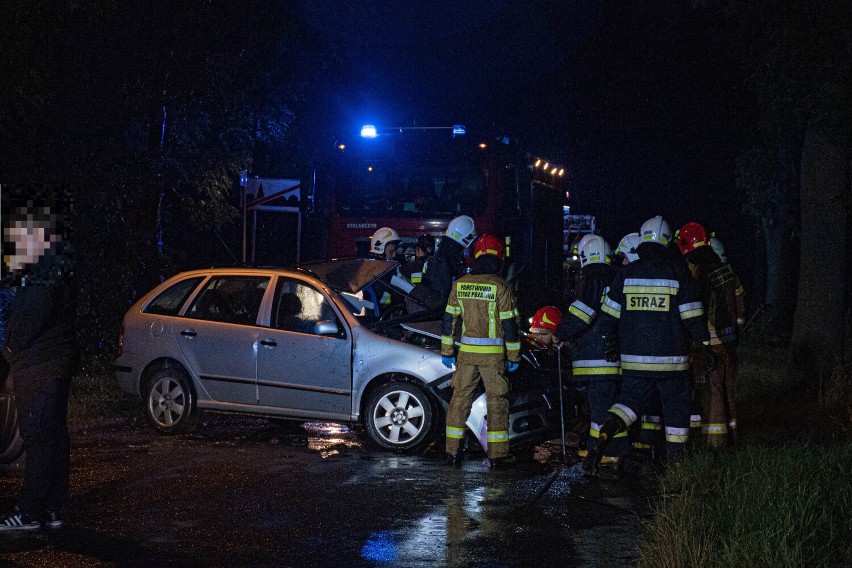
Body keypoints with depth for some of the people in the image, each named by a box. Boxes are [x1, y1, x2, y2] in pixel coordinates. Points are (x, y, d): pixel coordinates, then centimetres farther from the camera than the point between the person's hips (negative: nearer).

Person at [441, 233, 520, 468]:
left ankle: (453, 451, 13)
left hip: (467, 352, 3)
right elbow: (509, 325, -9)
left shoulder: (460, 284, 2)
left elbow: (448, 320, 5)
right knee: (497, 401, 6)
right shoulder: (501, 287, -10)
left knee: (460, 398, 11)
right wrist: (514, 357, -1)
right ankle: (497, 454, 6)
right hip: (493, 354, -3)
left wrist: (447, 351, 12)